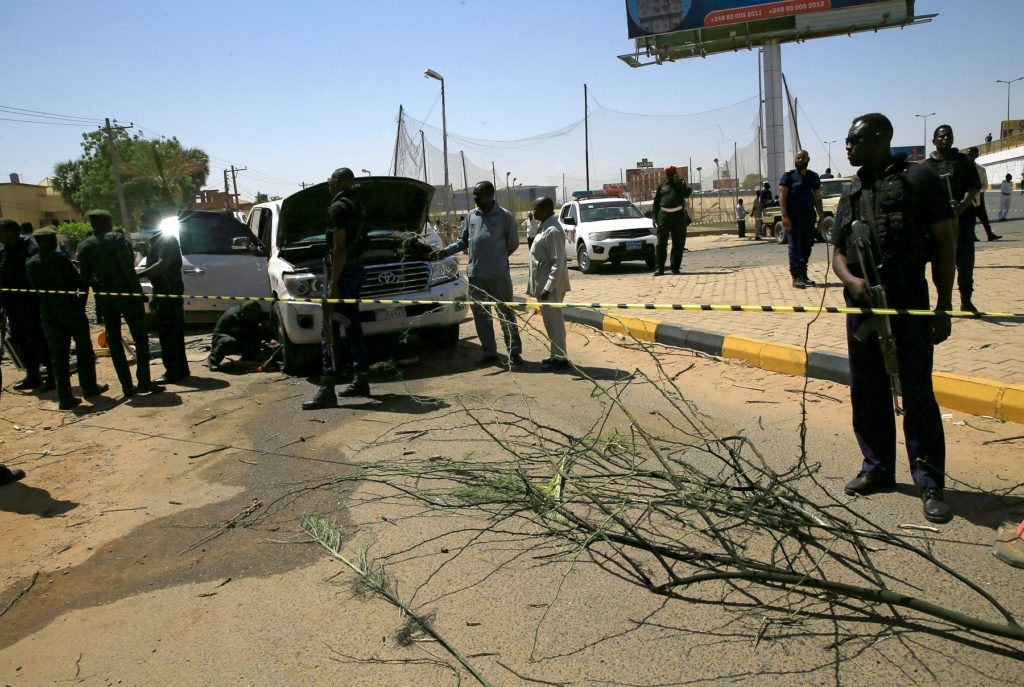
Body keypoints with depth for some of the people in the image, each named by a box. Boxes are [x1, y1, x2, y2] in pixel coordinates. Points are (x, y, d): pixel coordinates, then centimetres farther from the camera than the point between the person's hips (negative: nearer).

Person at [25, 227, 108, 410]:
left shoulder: (31, 263, 3)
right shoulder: (60, 259, -13)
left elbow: (34, 286, 9)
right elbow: (80, 283, -13)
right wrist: (82, 302, 1)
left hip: (48, 312, 5)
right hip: (70, 308, -5)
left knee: (58, 355, 6)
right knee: (84, 348, 11)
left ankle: (65, 398, 5)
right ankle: (89, 387, 18)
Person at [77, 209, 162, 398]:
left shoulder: (84, 246, 7)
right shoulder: (117, 238, -9)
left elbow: (85, 277, 7)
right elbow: (128, 268, -16)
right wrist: (138, 290, -12)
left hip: (104, 298, 5)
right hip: (126, 294, -5)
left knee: (114, 342, 10)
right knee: (140, 338, 1)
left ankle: (127, 386, 9)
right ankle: (144, 381, -6)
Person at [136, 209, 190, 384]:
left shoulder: (166, 239, -13)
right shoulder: (157, 240, 18)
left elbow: (162, 265, -26)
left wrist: (137, 276, -34)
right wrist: (155, 295, 22)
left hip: (169, 292, -10)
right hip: (164, 291, 10)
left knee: (167, 333, -9)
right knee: (174, 332, 13)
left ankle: (173, 372, -7)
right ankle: (181, 369, 19)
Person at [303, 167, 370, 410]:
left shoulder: (338, 208, -14)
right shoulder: (358, 206, 15)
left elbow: (339, 247, -20)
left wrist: (333, 284, -22)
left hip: (342, 267, -10)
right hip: (356, 266, 10)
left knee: (329, 328, -9)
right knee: (353, 324, 15)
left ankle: (327, 389, -12)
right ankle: (361, 379, 20)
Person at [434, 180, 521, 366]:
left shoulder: (504, 216, -4)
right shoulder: (471, 216, 11)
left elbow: (513, 243, 1)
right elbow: (463, 241, 16)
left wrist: (497, 258, 0)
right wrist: (446, 251, 2)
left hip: (498, 274, -5)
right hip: (475, 274, 5)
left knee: (506, 313, 1)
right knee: (480, 314, 9)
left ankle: (514, 352, 8)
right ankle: (489, 352, 19)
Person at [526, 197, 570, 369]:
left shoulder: (553, 231, -18)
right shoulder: (544, 227, 13)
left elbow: (558, 263, -22)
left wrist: (548, 288, -25)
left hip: (551, 286, -10)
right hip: (543, 284, 10)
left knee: (555, 322, -2)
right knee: (551, 322, 15)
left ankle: (560, 358, 5)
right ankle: (556, 355, 24)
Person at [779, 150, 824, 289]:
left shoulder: (814, 177, 14)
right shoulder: (788, 176, 0)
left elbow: (817, 199, 17)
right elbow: (782, 196, -7)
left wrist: (821, 216, 10)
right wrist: (784, 216, -17)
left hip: (809, 218, 5)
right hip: (793, 219, -5)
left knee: (807, 247, 8)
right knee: (795, 247, -7)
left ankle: (803, 274, 17)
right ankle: (796, 277, -7)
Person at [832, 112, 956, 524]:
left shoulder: (919, 179, -1)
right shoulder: (852, 194, 15)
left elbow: (946, 243, -2)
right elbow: (838, 252, 14)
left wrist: (943, 306, -7)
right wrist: (850, 280, -9)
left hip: (908, 301, -5)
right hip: (862, 301, 5)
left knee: (917, 392, -3)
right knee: (866, 390, 9)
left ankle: (930, 483, 6)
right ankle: (878, 469, 23)